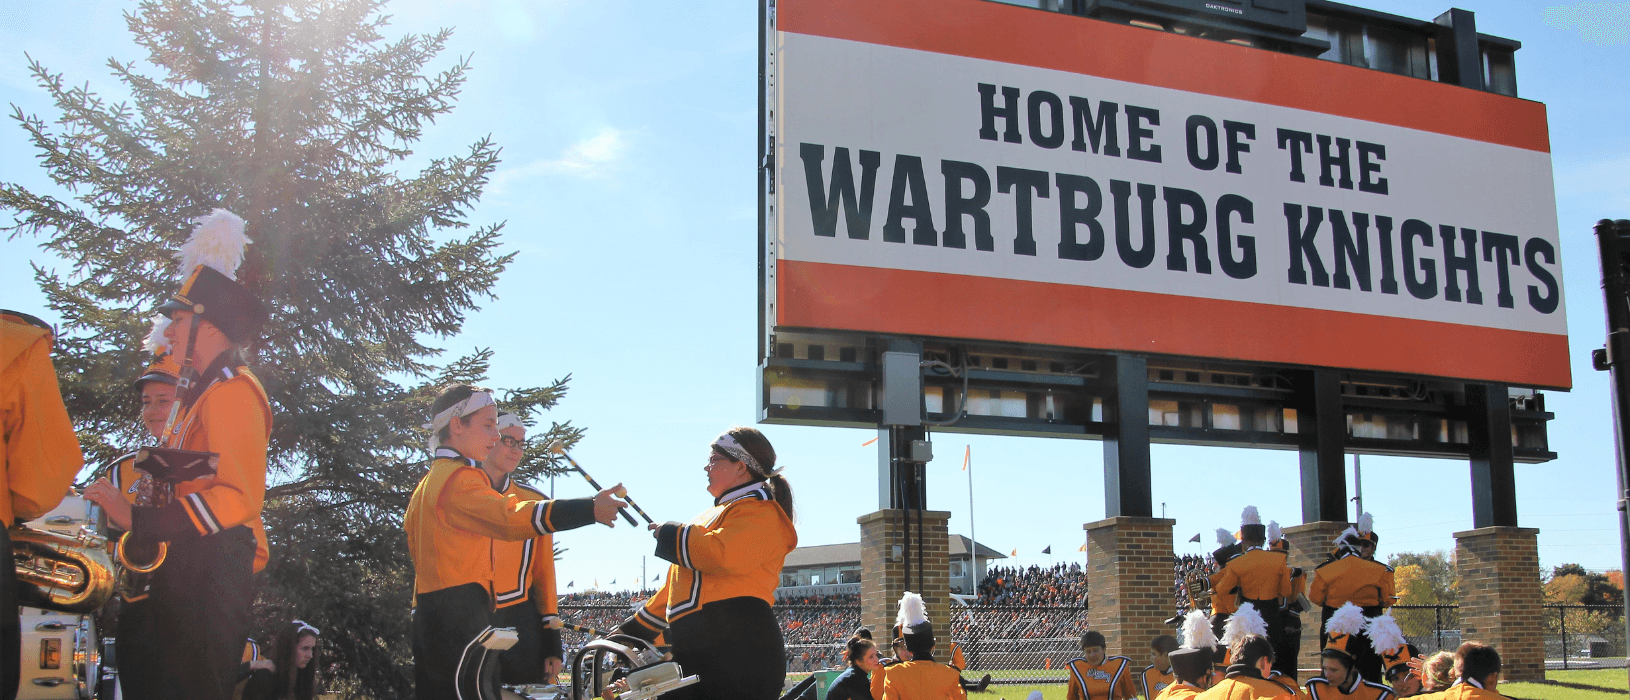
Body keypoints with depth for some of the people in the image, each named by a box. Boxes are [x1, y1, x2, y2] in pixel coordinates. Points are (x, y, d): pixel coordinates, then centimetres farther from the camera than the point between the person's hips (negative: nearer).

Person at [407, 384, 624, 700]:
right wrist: (590, 509, -33)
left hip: (429, 619, 10)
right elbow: (511, 517, -27)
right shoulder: (459, 478, -11)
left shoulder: (426, 484, 21)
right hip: (461, 624, -10)